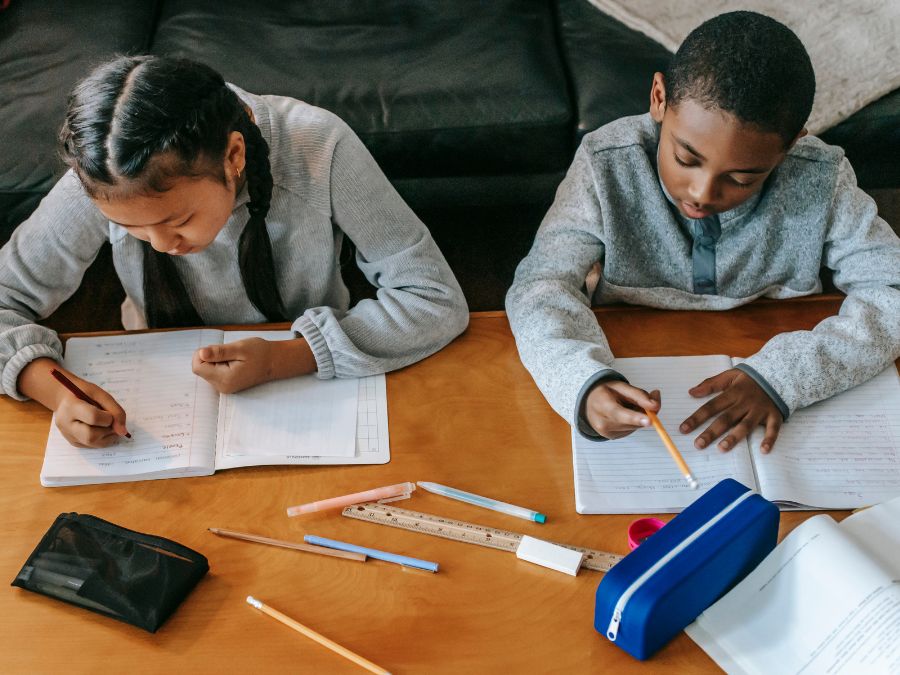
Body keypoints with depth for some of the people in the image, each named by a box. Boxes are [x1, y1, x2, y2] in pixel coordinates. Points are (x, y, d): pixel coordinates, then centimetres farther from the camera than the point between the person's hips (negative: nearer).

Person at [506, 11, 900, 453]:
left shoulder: (820, 183, -16)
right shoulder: (608, 165, -18)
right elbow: (541, 285, -20)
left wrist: (783, 375, -28)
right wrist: (584, 383, -40)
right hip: (635, 387, -1)